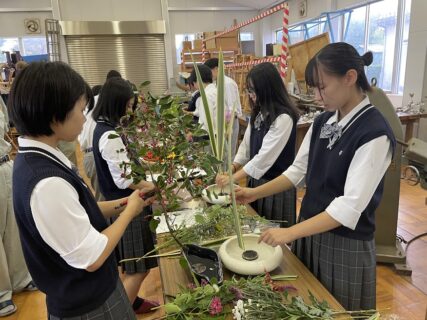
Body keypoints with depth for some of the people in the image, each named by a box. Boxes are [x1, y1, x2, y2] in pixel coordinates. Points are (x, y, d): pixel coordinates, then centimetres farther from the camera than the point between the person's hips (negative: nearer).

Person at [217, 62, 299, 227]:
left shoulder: (284, 118, -22)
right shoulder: (258, 114, 5)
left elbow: (266, 156, -26)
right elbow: (246, 144, 7)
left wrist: (233, 178, -23)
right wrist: (233, 167, -7)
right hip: (257, 180, 7)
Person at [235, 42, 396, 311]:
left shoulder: (375, 133, -21)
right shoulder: (324, 122, 0)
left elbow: (351, 206, -26)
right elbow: (298, 170, 5)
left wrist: (290, 233, -28)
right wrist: (255, 193, -3)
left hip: (346, 244, -6)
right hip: (311, 232, 6)